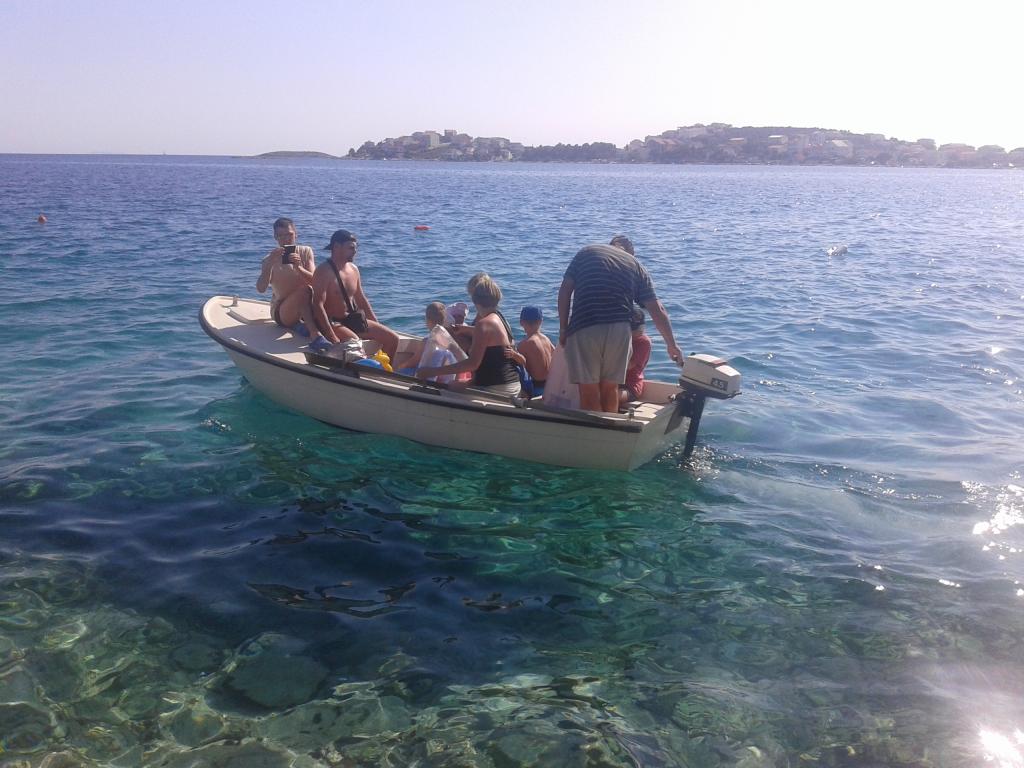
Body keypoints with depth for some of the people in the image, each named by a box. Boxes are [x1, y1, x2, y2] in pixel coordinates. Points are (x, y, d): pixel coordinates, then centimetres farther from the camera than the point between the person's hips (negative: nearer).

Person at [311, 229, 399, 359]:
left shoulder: (353, 269, 10)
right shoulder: (324, 272, -15)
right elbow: (318, 305, -22)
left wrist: (377, 326, 12)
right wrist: (332, 337, -29)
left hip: (353, 320, 8)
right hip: (333, 323, -8)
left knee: (393, 339, 0)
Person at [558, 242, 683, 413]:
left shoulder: (585, 253, 17)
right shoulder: (636, 265, 18)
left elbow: (565, 290, 6)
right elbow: (657, 310, 11)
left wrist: (563, 328, 9)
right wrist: (672, 345, 16)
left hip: (583, 328, -2)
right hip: (619, 330, 2)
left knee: (589, 391, 3)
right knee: (610, 388, 15)